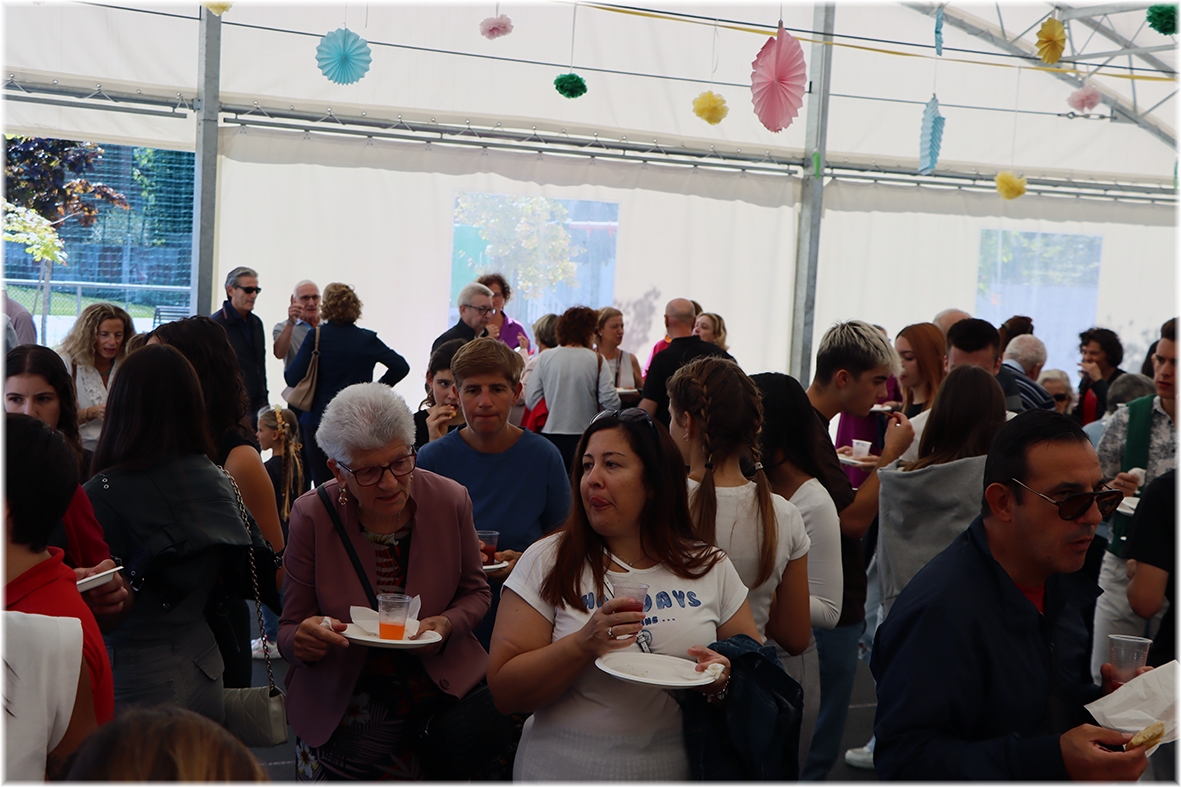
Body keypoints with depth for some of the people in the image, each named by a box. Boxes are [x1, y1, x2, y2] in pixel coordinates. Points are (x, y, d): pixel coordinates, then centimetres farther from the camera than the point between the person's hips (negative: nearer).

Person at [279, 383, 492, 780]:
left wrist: (446, 625, -12)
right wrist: (304, 639, -25)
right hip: (344, 697, -2)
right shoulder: (312, 516, -7)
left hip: (442, 680, 2)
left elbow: (475, 591, 10)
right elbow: (291, 630, -1)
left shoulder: (450, 500, -4)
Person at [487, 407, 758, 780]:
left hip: (678, 773, 3)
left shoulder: (712, 567, 8)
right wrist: (583, 644, -17)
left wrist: (725, 675, -7)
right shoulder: (547, 562, 1)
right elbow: (505, 693, -3)